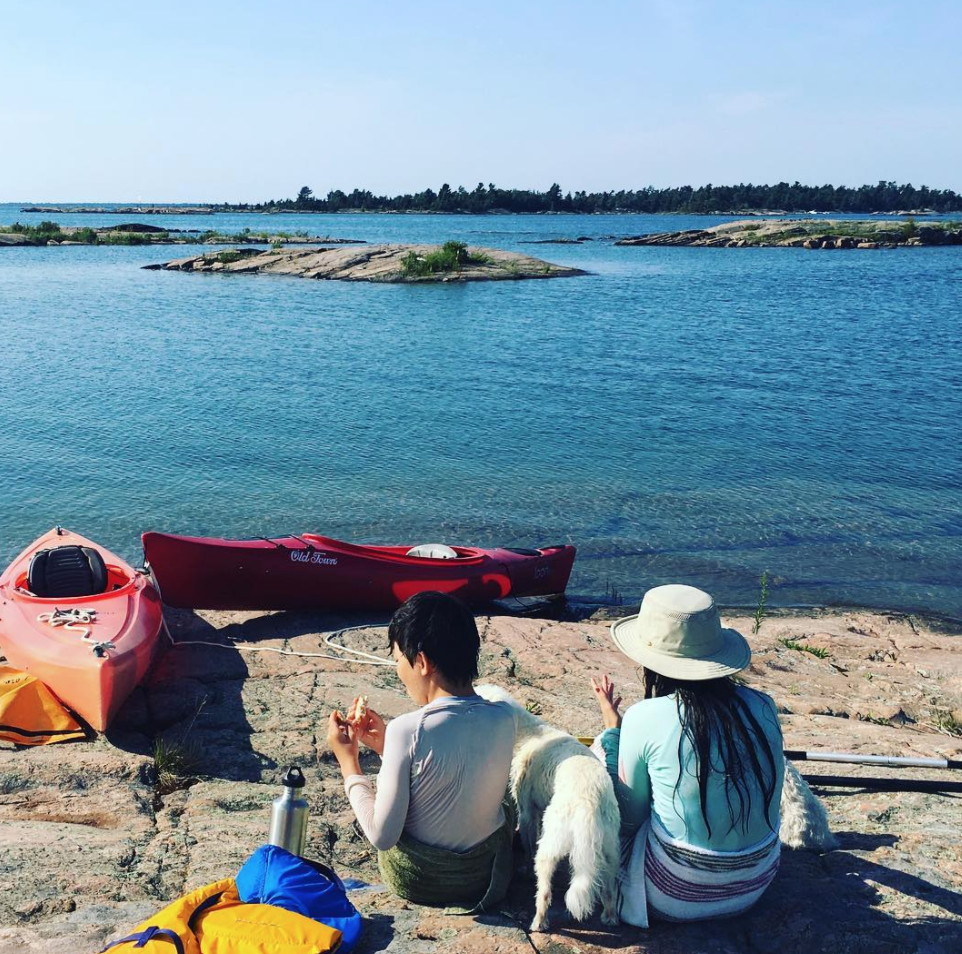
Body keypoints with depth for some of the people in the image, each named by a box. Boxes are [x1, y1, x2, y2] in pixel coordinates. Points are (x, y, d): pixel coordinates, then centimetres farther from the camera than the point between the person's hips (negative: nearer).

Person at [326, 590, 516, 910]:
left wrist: (347, 759, -10)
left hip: (414, 880, -4)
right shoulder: (504, 718, -12)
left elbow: (382, 836, -19)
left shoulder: (408, 730, -28)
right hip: (487, 874, 4)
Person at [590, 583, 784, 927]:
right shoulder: (762, 707, -9)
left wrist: (611, 724, 1)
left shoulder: (644, 718, -20)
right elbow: (769, 800, 8)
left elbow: (629, 814, -5)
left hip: (676, 897, -5)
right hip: (755, 885, 5)